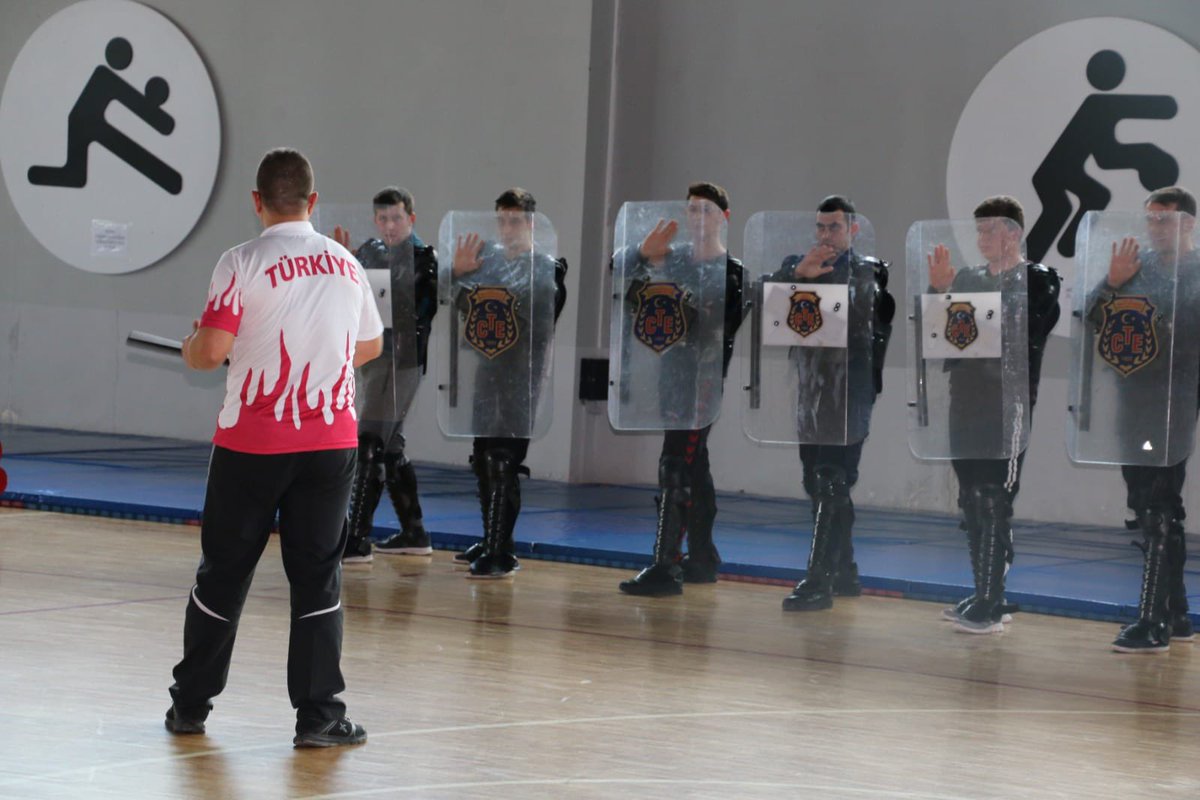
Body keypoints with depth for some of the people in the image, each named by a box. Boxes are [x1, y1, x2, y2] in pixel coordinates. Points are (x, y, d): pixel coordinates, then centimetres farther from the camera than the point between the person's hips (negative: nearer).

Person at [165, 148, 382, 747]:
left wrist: (190, 349, 7)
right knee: (317, 574, 5)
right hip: (331, 438, 3)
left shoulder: (243, 264, -9)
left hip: (253, 443, -3)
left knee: (224, 570, 9)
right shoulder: (345, 264, 6)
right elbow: (370, 347, 17)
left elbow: (211, 350, -15)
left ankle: (191, 704, 19)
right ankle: (318, 715, 1)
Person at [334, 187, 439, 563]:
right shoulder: (368, 252, 12)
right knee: (389, 445, 14)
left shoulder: (424, 259, -7)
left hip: (401, 359, -8)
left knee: (369, 444, -13)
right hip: (369, 356, 8)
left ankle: (357, 539, -13)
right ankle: (414, 534, 25)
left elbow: (434, 308, -9)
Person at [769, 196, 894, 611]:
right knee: (819, 482, 12)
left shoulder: (871, 272, 0)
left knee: (832, 485, -11)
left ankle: (818, 581, -15)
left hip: (849, 390, -6)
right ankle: (844, 572, 24)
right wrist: (798, 274, -23)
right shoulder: (797, 265, 11)